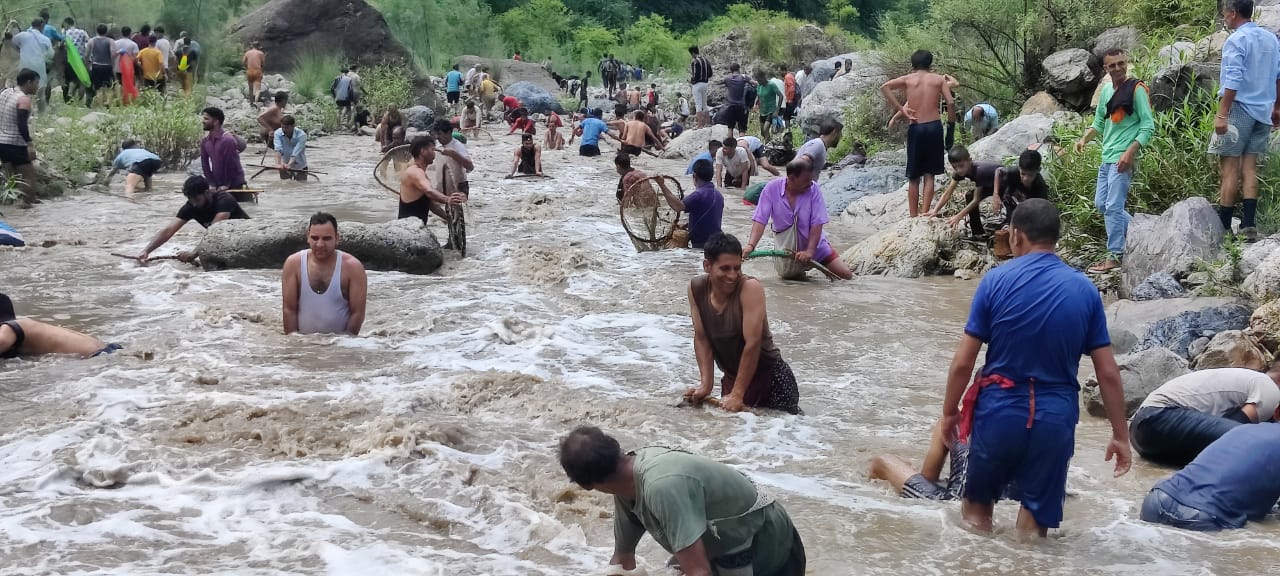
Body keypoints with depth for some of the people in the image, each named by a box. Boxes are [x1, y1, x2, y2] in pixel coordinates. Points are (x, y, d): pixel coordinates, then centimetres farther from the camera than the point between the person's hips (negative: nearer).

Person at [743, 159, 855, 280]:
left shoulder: (813, 189, -20)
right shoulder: (771, 189, -19)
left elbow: (817, 224, -22)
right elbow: (760, 221, -23)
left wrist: (809, 251, -32)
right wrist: (751, 245, -39)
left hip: (815, 246, 0)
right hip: (788, 249, 0)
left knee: (846, 274, -4)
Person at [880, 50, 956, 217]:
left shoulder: (907, 79, 7)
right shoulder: (939, 79, 7)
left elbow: (884, 87, -8)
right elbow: (950, 102, -5)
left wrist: (900, 109, -6)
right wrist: (951, 125, 5)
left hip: (915, 128, 0)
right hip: (934, 127, 0)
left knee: (914, 177, 8)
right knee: (929, 175, 5)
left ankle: (913, 216, 9)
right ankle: (925, 214, -1)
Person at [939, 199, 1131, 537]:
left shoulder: (996, 281, -6)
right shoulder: (1085, 290, 1)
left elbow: (963, 362, -6)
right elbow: (1108, 373, 0)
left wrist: (949, 412, 8)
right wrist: (1120, 435, 8)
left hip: (999, 409, -1)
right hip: (1056, 417, 2)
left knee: (976, 508, 19)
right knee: (1034, 523, 12)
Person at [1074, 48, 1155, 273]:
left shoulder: (1136, 89, -9)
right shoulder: (1106, 90, 13)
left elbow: (1148, 126, -12)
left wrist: (1130, 152, -21)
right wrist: (1085, 138, 4)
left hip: (1123, 159, -9)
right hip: (1107, 157, 9)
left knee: (1113, 207, -11)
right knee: (1101, 204, 14)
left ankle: (1114, 256, -5)